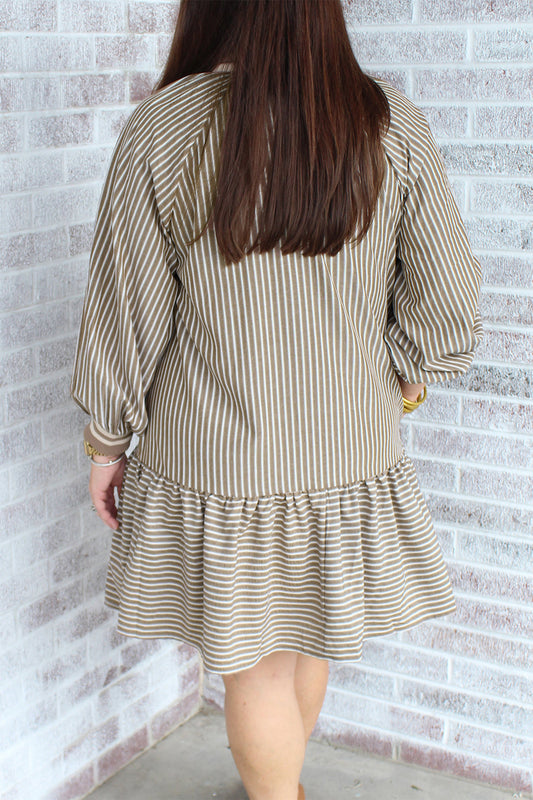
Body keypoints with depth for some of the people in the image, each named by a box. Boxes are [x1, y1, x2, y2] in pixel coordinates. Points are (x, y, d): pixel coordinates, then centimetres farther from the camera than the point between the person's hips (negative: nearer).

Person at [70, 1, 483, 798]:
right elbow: (448, 308, -6)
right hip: (352, 455, 4)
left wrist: (106, 442, 5)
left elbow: (124, 314, -10)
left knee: (252, 660, 16)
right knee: (310, 639, 26)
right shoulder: (395, 128, -9)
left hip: (216, 458, -3)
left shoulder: (159, 132, -16)